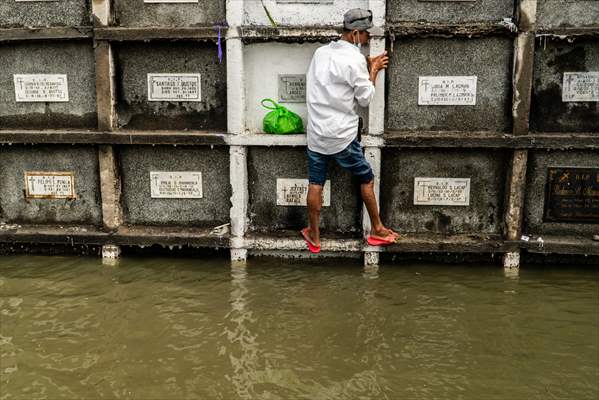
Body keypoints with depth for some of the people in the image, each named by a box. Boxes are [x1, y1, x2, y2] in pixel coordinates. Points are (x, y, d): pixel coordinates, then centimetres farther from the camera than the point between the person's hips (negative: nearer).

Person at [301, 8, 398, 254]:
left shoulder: (321, 53, 9)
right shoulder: (355, 59, -13)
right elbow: (365, 98, -8)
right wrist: (373, 71, 4)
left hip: (316, 133, 6)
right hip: (341, 135, -6)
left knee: (315, 184, 10)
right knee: (367, 179, 11)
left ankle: (314, 237, 19)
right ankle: (377, 230, 22)